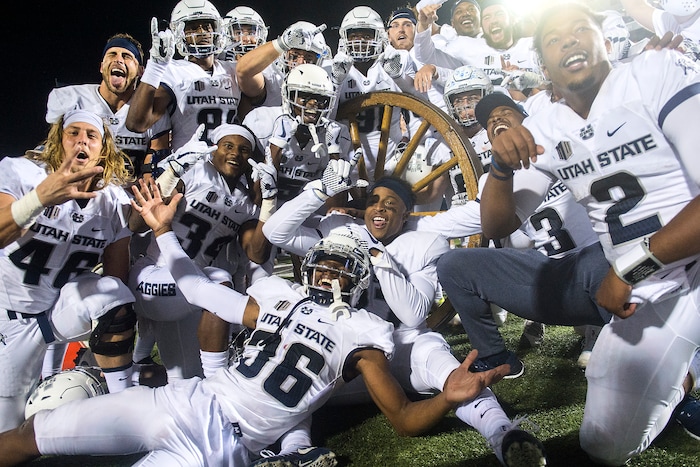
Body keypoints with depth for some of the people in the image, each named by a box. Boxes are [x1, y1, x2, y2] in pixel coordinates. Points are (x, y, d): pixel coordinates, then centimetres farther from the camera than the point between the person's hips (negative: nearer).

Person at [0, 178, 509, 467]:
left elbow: (405, 418, -6)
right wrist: (163, 229, 16)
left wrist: (449, 396, -28)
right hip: (188, 399, 5)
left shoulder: (361, 333, -1)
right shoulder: (280, 295, 12)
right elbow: (199, 289, 20)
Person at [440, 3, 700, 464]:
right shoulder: (544, 127, 5)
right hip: (613, 275, 5)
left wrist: (633, 266, -19)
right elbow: (496, 228, 3)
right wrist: (502, 164, -14)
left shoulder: (659, 73, -10)